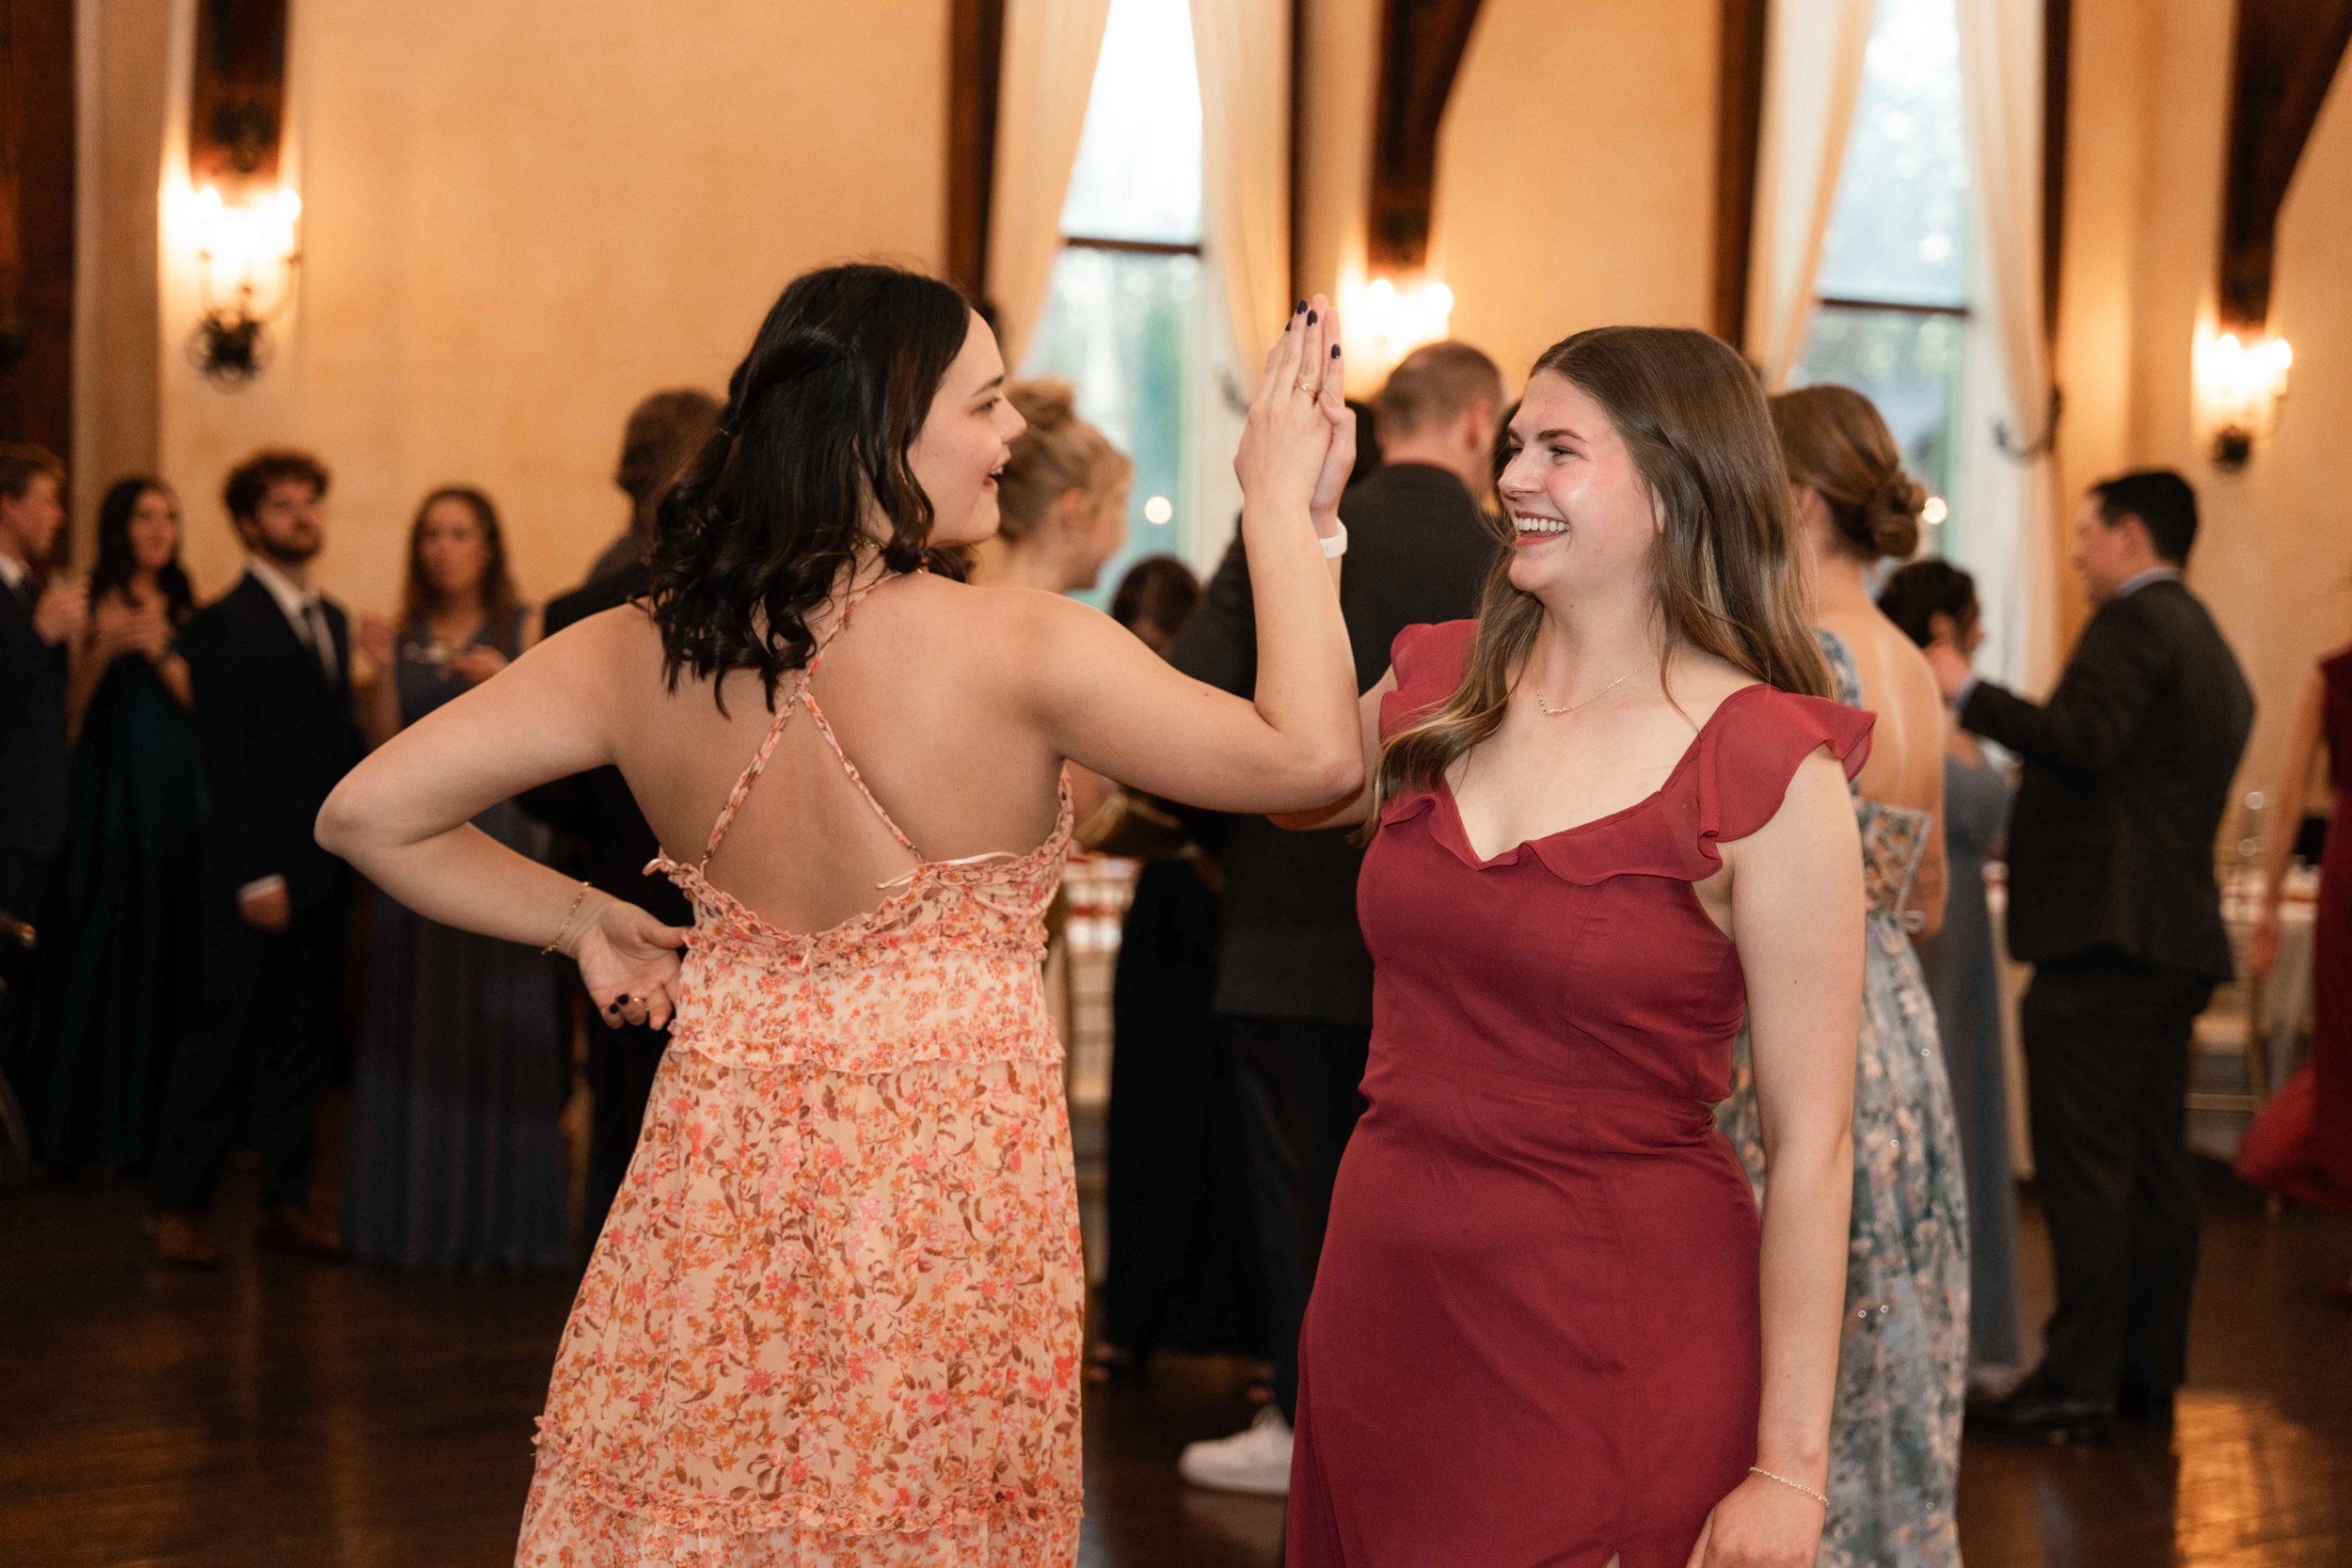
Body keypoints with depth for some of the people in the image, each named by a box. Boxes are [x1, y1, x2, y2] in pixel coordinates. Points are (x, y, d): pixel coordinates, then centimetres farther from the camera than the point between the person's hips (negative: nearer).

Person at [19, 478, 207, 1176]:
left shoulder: (182, 606, 11)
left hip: (178, 791, 4)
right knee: (103, 949, -1)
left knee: (172, 948, 5)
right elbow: (68, 713, -8)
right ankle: (90, 1118, 8)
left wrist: (161, 651, -10)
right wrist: (100, 651, -22)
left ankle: (158, 1116, 14)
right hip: (110, 789, -4)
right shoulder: (93, 604, -3)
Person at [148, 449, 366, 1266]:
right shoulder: (225, 625, -8)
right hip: (261, 874, -7)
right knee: (228, 1037, -1)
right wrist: (257, 876, -16)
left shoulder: (331, 618, 15)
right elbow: (227, 761, -12)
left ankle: (285, 1202, 16)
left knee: (302, 1044, 9)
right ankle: (178, 1203, 11)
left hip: (324, 868, 7)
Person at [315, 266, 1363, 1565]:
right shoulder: (1022, 650, -17)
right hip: (946, 1204, -4)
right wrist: (1284, 512, 1)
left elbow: (368, 814, 0)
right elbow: (1309, 755, -8)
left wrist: (576, 919, 10)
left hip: (714, 1198, 4)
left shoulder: (639, 654, -5)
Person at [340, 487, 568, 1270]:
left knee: (500, 1024, -3)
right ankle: (415, 1210, 11)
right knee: (415, 1023, 4)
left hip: (499, 835, -3)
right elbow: (383, 745, 3)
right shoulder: (405, 634, 10)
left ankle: (501, 1214, 3)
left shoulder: (524, 626, 3)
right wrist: (384, 670, -9)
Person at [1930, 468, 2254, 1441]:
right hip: (2175, 939, 10)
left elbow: (2086, 739, -22)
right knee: (2152, 1166, 11)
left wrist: (1969, 693, -16)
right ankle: (2149, 1372, 15)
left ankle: (2078, 1384, -9)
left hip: (2101, 932, -10)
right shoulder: (2213, 651, 23)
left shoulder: (2134, 622, -9)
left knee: (2083, 1167, -9)